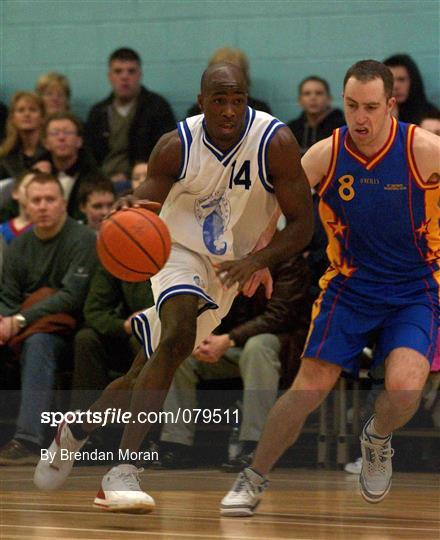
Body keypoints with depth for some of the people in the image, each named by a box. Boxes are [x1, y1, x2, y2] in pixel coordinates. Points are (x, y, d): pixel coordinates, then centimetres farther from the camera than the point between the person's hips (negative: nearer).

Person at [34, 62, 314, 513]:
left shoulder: (275, 143, -21)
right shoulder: (176, 147, -19)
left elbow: (302, 223, -17)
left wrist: (258, 260, -33)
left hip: (232, 267, 2)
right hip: (181, 251, -2)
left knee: (152, 365, 5)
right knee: (179, 335, -30)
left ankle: (77, 429, 32)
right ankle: (123, 471, -31)